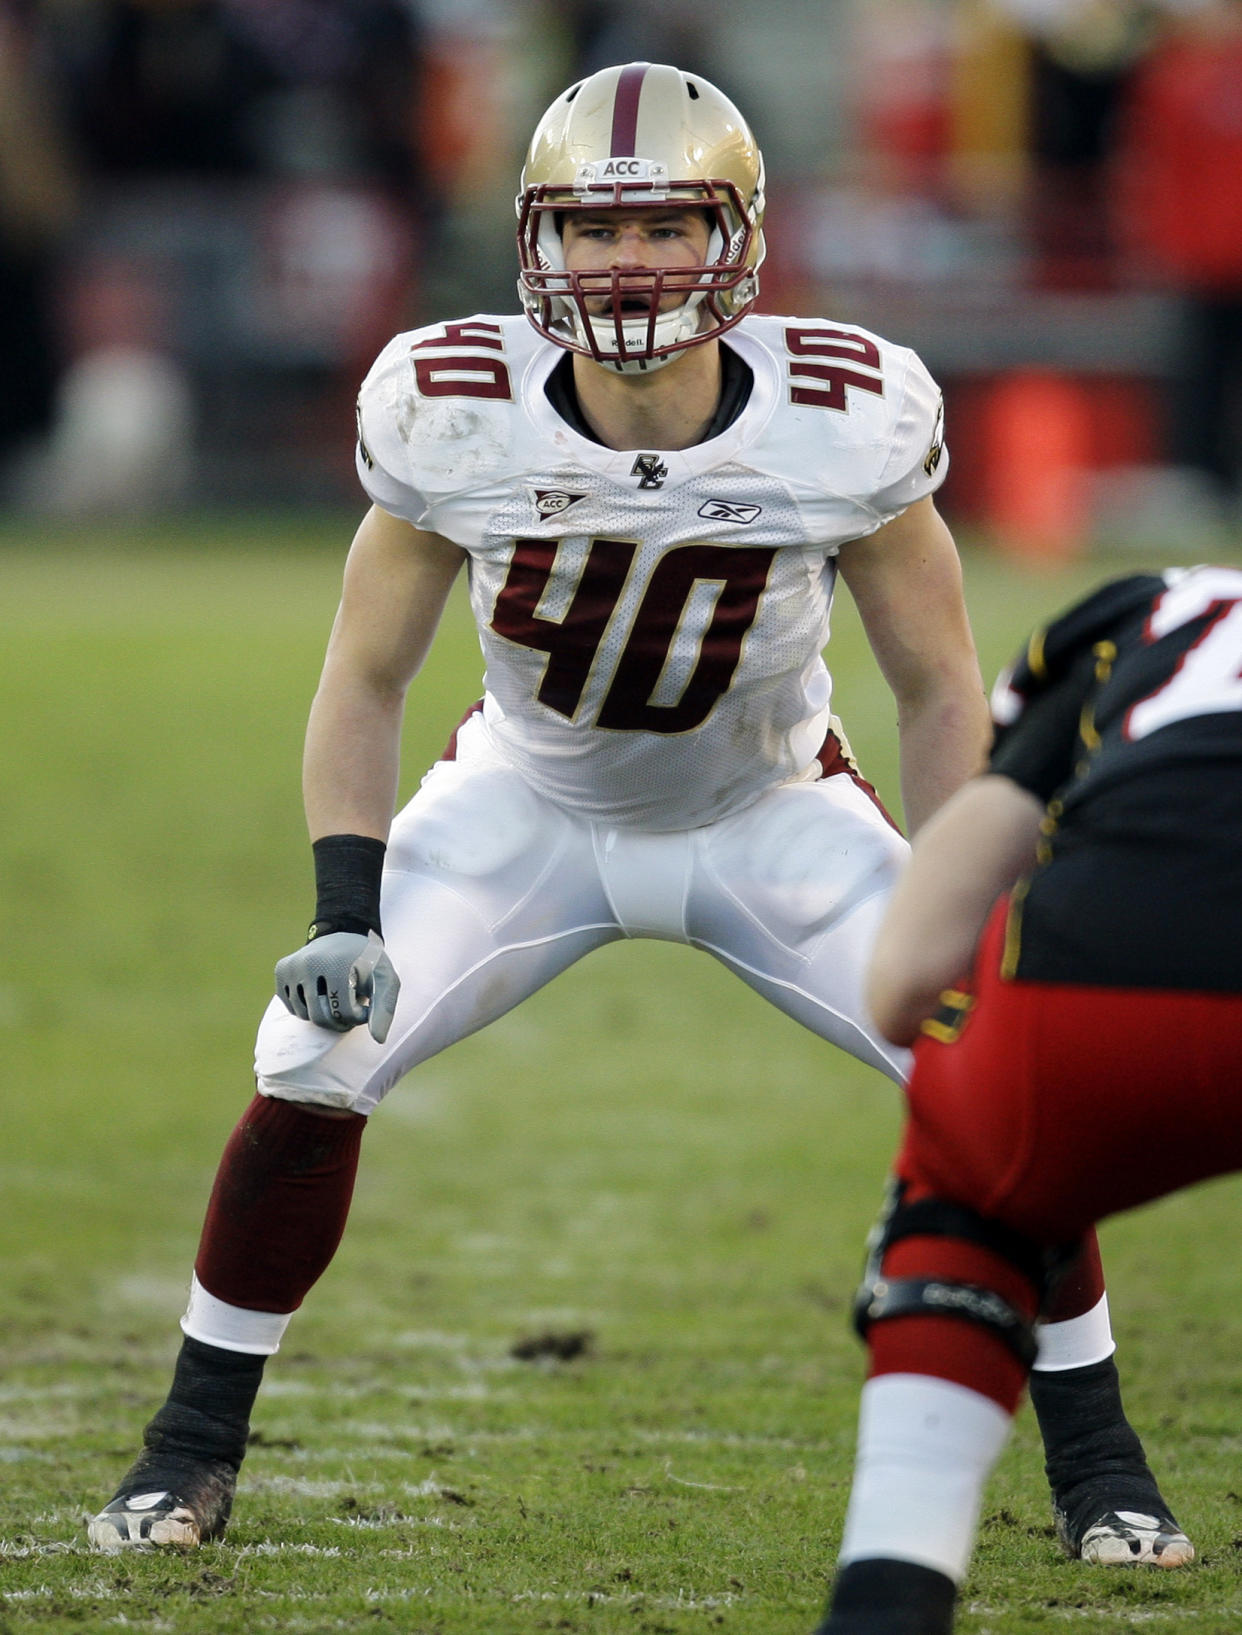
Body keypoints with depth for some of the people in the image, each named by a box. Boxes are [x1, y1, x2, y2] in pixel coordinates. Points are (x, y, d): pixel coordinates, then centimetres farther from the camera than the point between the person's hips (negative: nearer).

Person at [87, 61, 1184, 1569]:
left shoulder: (846, 423, -26)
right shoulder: (454, 417, -25)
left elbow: (940, 691, -11)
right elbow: (365, 682, -10)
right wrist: (345, 915, -20)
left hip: (774, 815, 0)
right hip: (527, 808, 0)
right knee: (313, 1065, -16)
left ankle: (1095, 1458, 6)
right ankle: (192, 1450, 4)